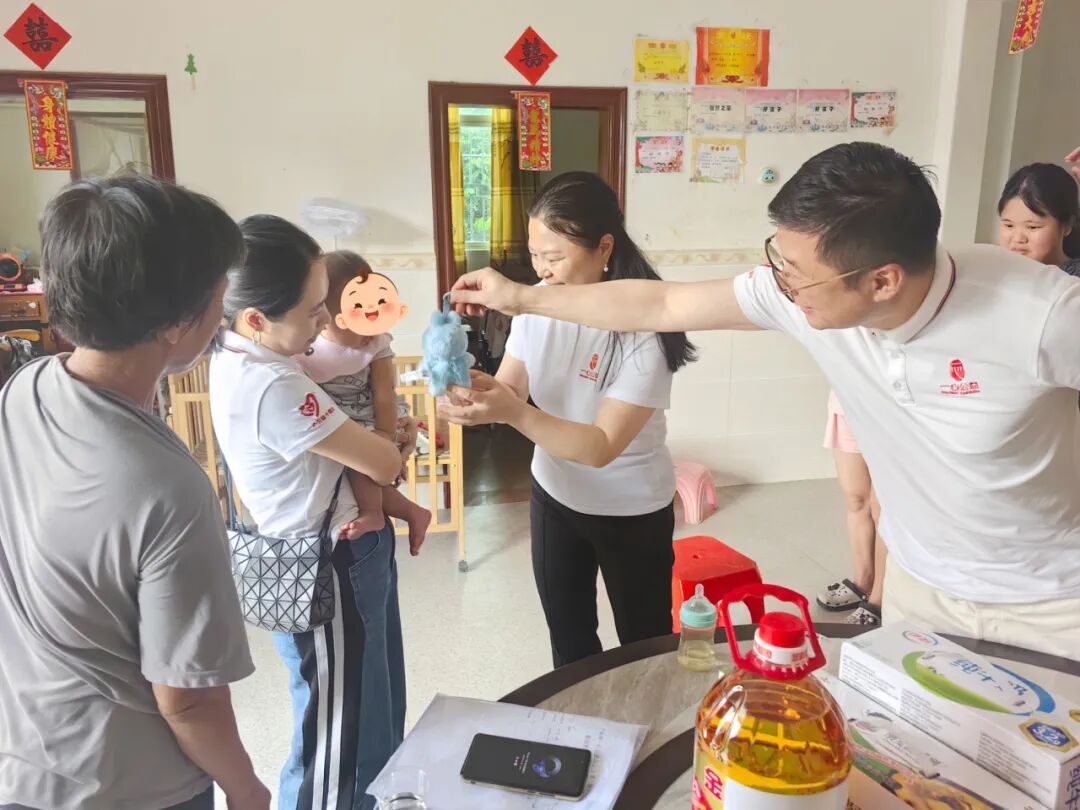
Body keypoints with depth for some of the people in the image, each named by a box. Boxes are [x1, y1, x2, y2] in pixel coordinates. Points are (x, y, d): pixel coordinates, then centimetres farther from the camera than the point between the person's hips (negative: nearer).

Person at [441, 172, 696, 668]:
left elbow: (602, 447, -31)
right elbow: (509, 389, -10)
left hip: (631, 512, -5)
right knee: (567, 639, 24)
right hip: (554, 497, 5)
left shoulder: (643, 330, -28)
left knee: (644, 644, 17)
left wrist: (515, 413, -43)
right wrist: (478, 391, -33)